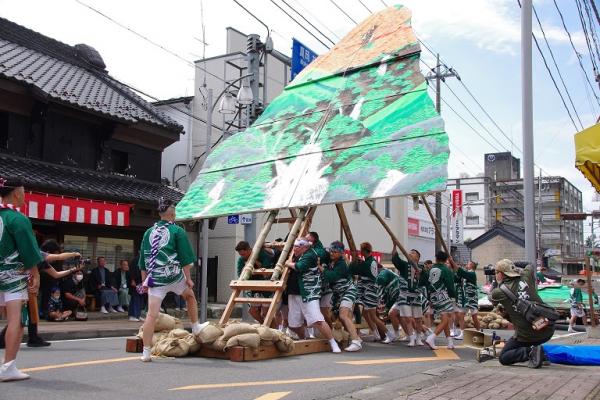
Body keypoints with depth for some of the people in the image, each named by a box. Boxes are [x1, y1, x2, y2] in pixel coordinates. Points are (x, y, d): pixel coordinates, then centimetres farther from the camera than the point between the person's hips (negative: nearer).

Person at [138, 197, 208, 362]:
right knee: (190, 296, 26)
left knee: (152, 314, 0)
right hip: (174, 276, -3)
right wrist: (188, 278, 4)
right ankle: (196, 327, 38)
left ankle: (146, 352, -2)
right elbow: (185, 259, -3)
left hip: (155, 279, 3)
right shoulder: (177, 231, -1)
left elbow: (143, 260, 14)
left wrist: (144, 280, 19)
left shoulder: (149, 232, 10)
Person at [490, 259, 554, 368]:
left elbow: (491, 299, 19)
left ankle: (530, 351, -11)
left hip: (526, 336, -6)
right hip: (548, 331, 6)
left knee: (503, 358, 11)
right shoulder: (526, 277, 3)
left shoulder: (499, 292, -7)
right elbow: (530, 267, 28)